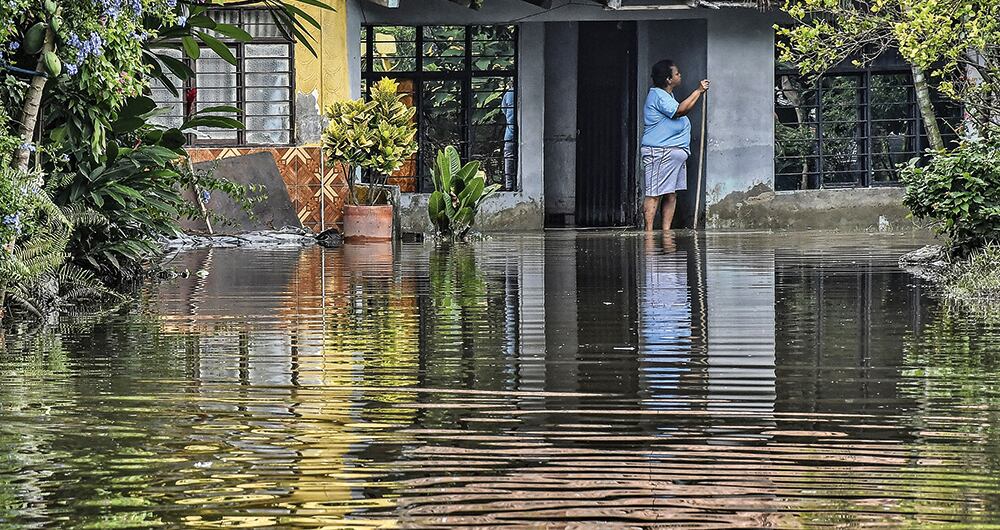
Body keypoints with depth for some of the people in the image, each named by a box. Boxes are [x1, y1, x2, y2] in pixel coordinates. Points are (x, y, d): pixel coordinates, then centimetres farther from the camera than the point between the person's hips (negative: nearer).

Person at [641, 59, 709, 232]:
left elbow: (679, 112, 32)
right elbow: (680, 110, -21)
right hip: (659, 153, -11)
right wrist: (698, 91, -16)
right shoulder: (658, 95, -12)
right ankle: (649, 231, -12)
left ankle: (666, 230, 10)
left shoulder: (666, 95, 22)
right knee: (653, 194, -10)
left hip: (675, 152, 11)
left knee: (671, 194, 8)